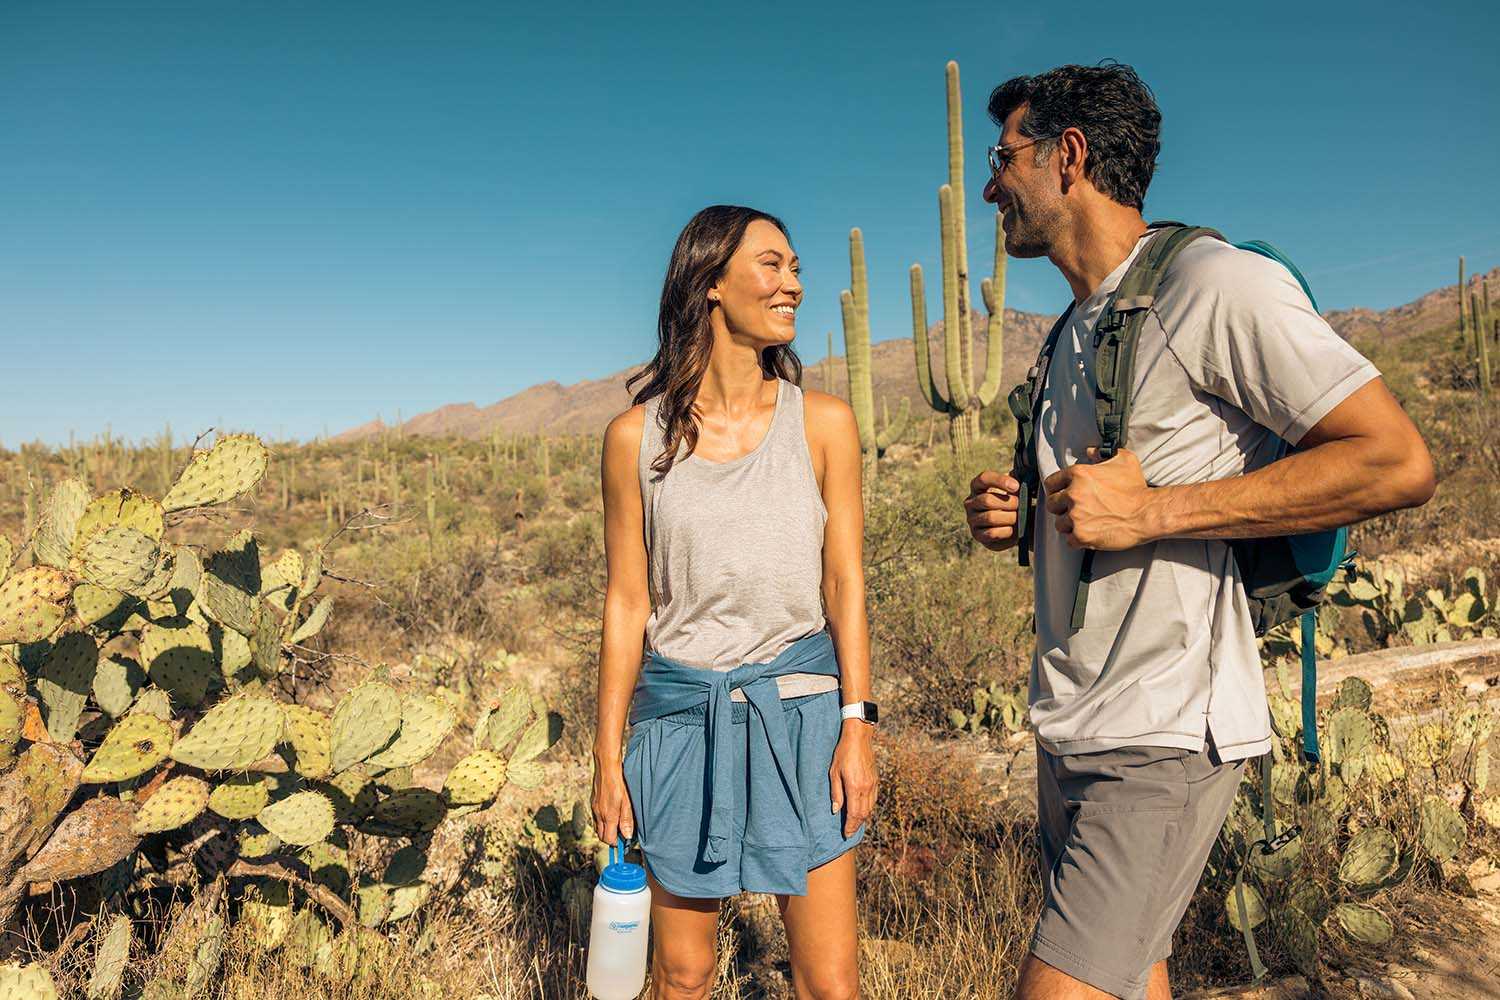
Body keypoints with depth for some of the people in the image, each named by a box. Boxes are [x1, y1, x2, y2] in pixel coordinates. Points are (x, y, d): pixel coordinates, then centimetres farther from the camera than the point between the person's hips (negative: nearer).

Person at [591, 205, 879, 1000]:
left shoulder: (824, 422, 0)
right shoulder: (638, 435, -1)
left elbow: (844, 582, 1)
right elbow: (627, 600, 1)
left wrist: (857, 727, -6)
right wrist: (608, 754, 1)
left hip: (799, 710, 0)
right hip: (683, 715, 0)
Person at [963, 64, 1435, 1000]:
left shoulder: (1214, 283, -12)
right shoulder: (1081, 326, 16)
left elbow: (1398, 463, -17)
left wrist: (1152, 510, -21)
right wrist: (1017, 517, 4)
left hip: (1166, 734, -9)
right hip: (1072, 728, 9)